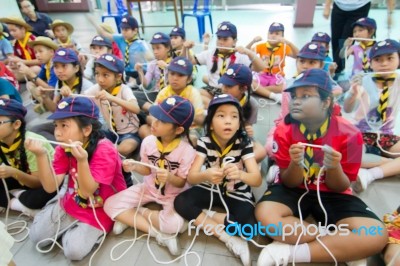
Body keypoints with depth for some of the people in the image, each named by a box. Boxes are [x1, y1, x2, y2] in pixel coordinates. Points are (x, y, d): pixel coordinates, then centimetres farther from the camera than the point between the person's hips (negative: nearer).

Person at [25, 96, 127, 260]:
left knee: (74, 251, -16)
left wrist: (82, 160, -47)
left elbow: (87, 192, -29)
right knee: (36, 236, -1)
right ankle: (72, 226, 19)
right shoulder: (63, 149, -8)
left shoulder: (104, 151, -28)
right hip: (71, 202, 6)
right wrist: (41, 155, -28)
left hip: (101, 207, -5)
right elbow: (50, 187, -14)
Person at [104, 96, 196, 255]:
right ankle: (158, 233, -14)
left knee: (175, 224, -33)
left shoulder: (187, 150, -24)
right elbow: (147, 170, -1)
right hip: (149, 187, 4)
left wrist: (170, 177, -36)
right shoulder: (148, 141, -12)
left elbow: (181, 183, -15)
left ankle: (131, 217, -6)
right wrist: (134, 167, -22)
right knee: (110, 205, -10)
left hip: (173, 194, -4)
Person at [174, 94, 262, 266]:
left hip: (238, 194, -2)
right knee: (180, 202, -23)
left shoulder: (244, 143, -18)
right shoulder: (204, 142, -15)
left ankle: (203, 217, -5)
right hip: (210, 189, 2)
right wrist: (205, 175, -46)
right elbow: (191, 178, -21)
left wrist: (240, 174, -49)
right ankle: (228, 237, -14)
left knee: (245, 224, -30)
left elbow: (257, 180, -25)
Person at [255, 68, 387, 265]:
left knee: (376, 235, -25)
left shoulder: (348, 134, -14)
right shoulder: (284, 131, -12)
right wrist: (296, 164, -31)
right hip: (294, 189, 0)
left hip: (331, 194, 1)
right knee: (265, 215, -32)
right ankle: (343, 248, -15)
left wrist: (334, 167, -29)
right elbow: (289, 183, -8)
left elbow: (339, 187, -6)